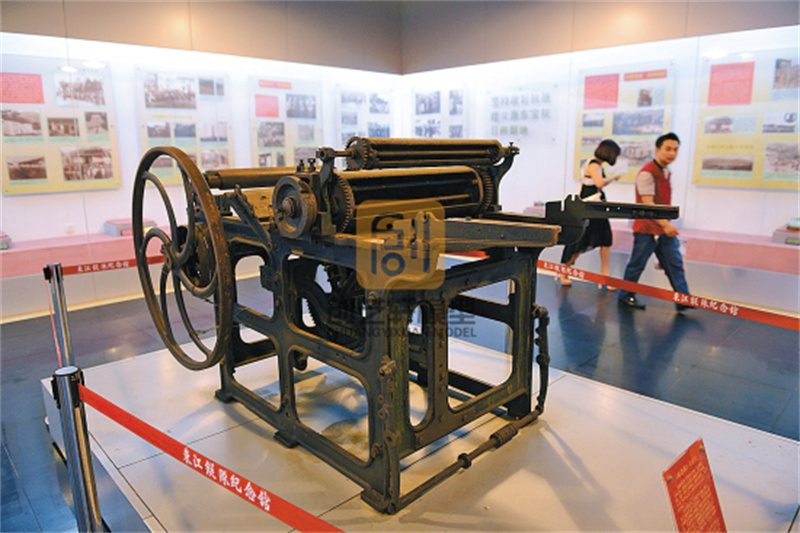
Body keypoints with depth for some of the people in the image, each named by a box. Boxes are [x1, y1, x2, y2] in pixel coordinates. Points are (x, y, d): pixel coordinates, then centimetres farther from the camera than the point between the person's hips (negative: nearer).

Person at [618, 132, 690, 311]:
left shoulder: (667, 172, 13)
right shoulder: (647, 173, -15)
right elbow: (647, 204, -22)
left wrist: (667, 224, 17)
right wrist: (665, 224, -27)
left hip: (665, 229, 8)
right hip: (646, 229, -8)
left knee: (675, 263, 4)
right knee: (637, 264, 3)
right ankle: (625, 297, 18)